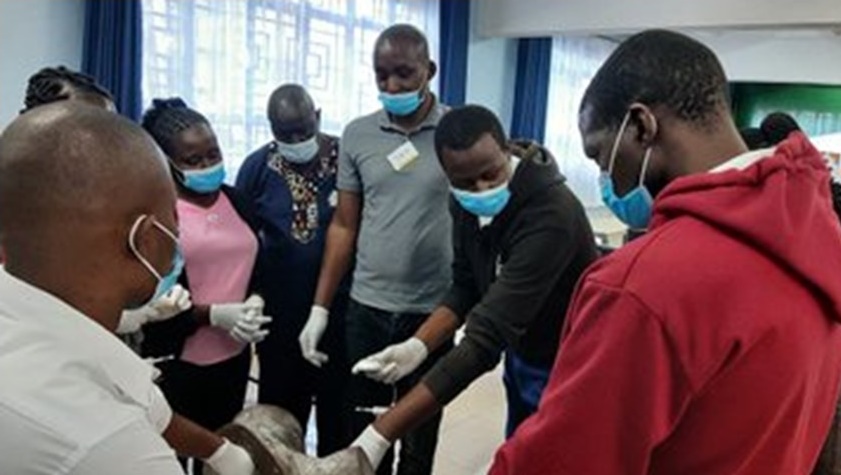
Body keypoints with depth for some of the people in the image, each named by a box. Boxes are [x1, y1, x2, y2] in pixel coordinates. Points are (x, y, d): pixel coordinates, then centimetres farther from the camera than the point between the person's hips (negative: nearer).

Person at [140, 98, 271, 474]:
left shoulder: (233, 199, 7)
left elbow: (258, 262, 13)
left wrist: (254, 302, -7)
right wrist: (214, 315, -20)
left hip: (234, 355, 5)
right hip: (177, 360, -5)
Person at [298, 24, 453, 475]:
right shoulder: (356, 135, 3)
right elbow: (344, 226, 7)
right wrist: (319, 308, 3)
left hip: (433, 311, -2)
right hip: (366, 308, 3)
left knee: (419, 434, 14)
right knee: (363, 431, 15)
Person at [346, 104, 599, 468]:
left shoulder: (551, 214, -35)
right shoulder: (466, 203, -10)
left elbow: (487, 336, -41)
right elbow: (467, 288, 1)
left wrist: (380, 436, -43)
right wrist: (417, 346, -18)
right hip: (521, 360, 6)